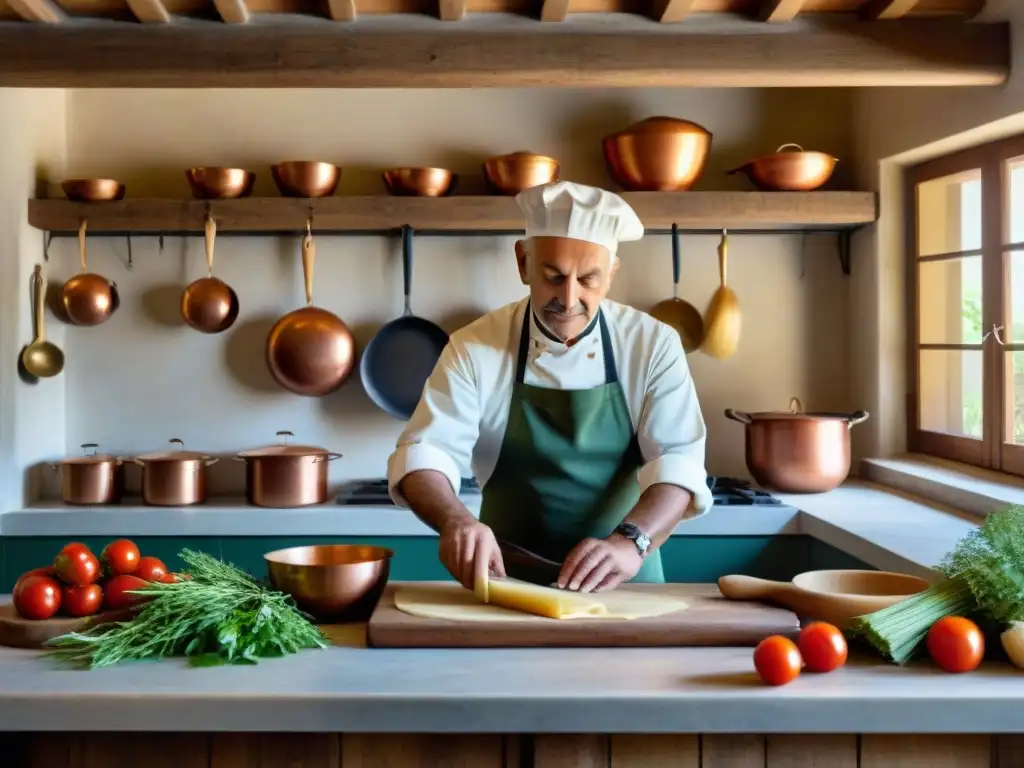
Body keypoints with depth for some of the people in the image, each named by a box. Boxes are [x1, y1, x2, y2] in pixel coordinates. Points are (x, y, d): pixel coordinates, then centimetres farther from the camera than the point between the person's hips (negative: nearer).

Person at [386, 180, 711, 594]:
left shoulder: (654, 344, -3)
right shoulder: (474, 348, -3)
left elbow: (678, 461, -10)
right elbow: (424, 453, -7)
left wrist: (631, 542, -28)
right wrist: (456, 520, -28)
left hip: (623, 582, 1)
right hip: (509, 580, 0)